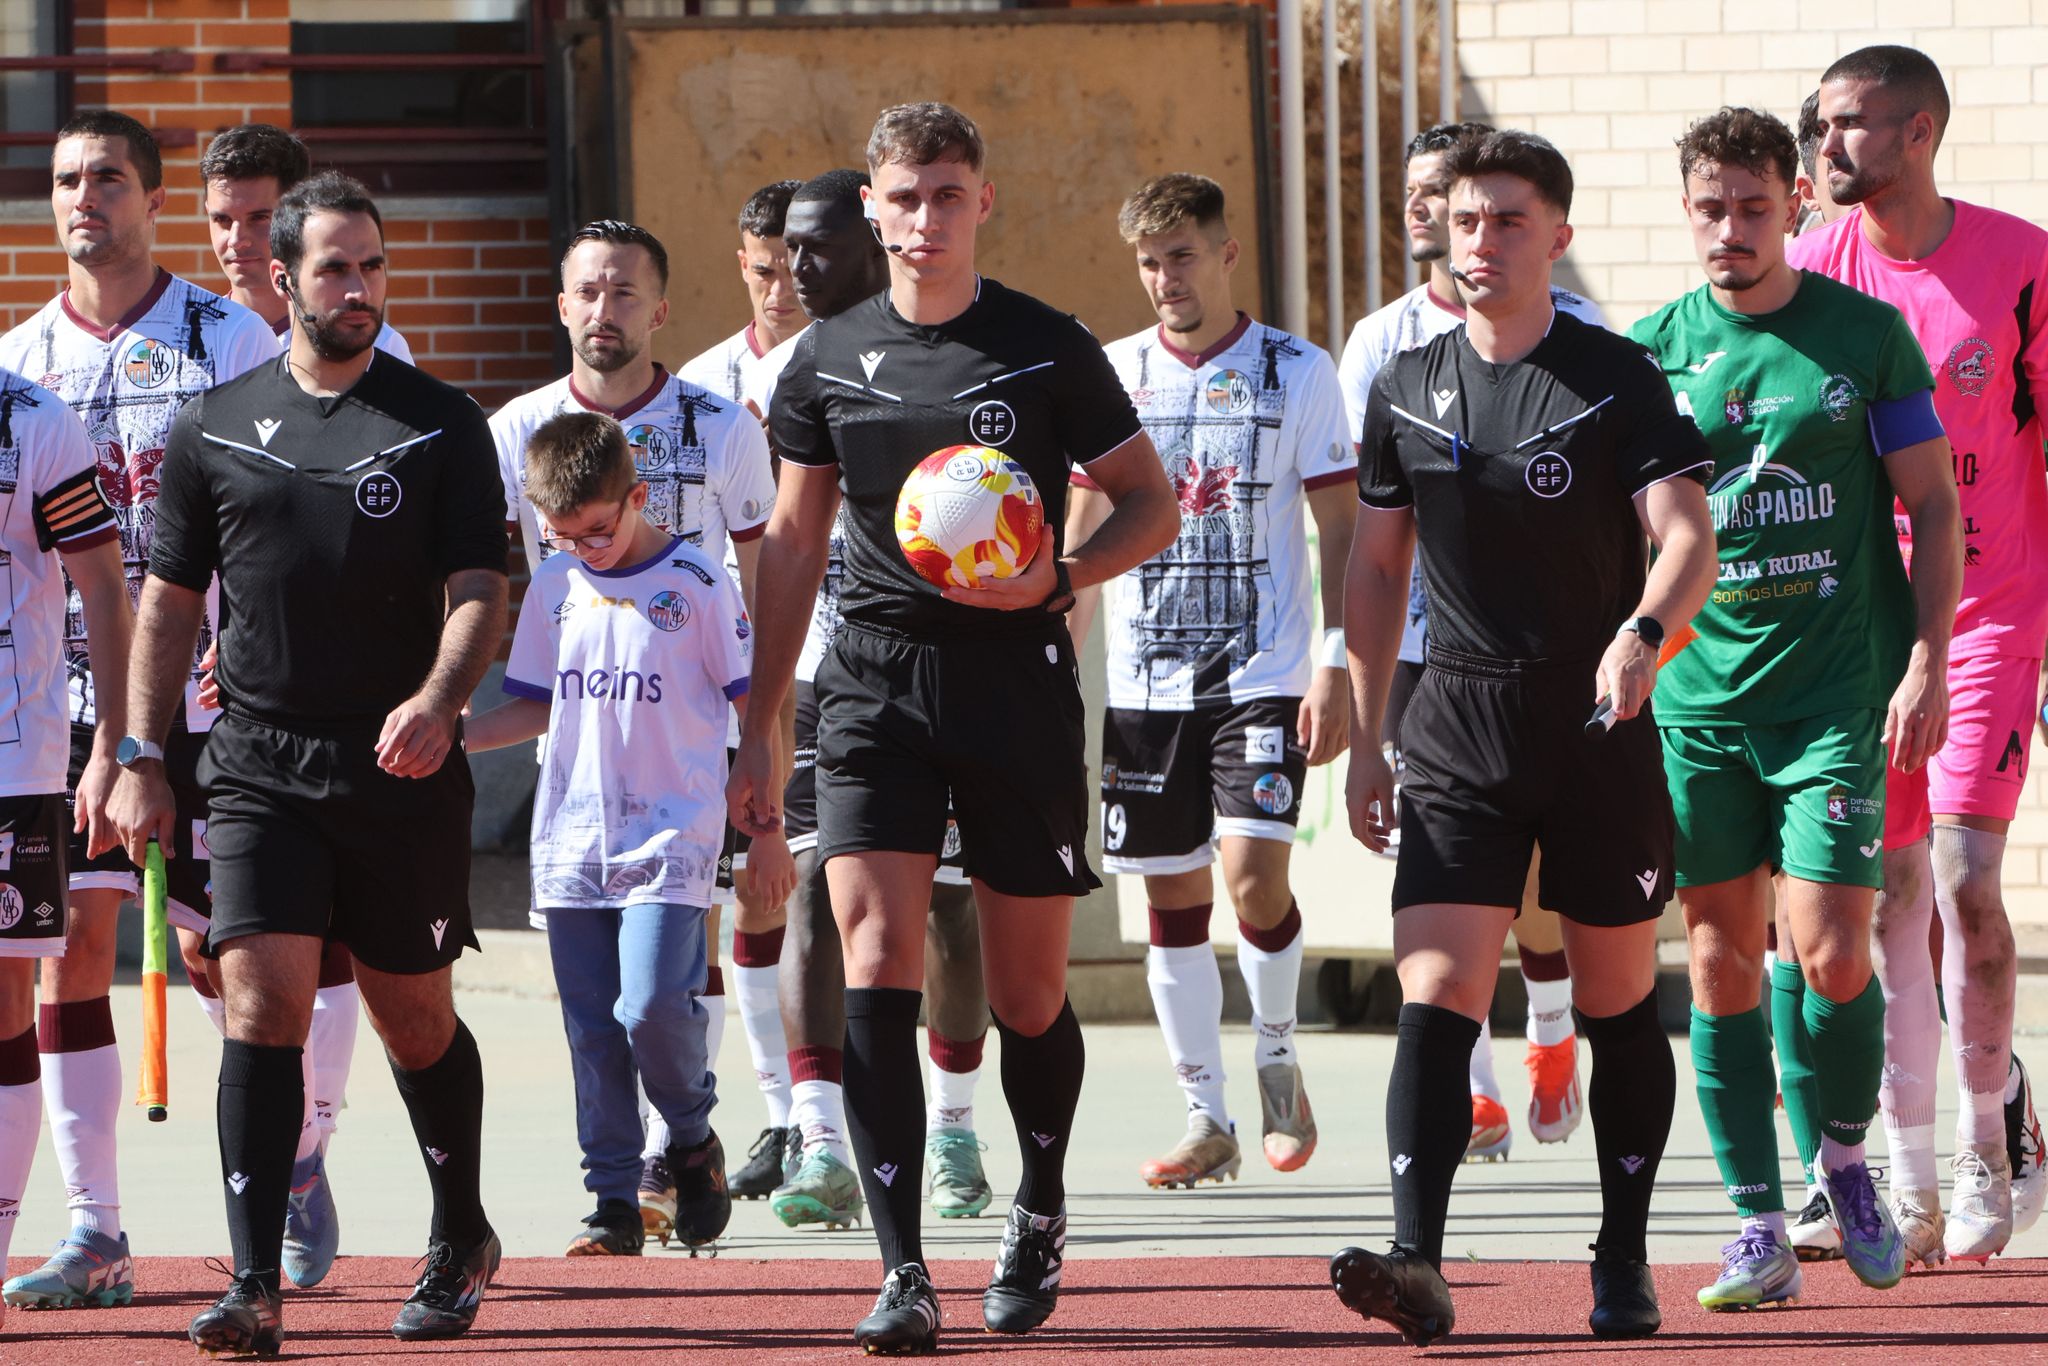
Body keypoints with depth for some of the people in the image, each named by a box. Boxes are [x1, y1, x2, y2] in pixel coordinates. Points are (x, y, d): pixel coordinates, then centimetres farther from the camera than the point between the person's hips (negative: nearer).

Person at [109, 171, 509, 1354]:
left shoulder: (441, 425, 3)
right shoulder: (216, 430, 7)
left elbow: (478, 589, -2)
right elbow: (170, 599, 13)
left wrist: (438, 700, -21)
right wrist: (142, 757, 8)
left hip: (403, 768, 0)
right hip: (259, 763, 1)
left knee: (415, 1018, 9)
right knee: (263, 1000, -13)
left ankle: (462, 1238, 32)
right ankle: (256, 1286, -16)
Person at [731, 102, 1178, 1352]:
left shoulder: (1048, 351, -1)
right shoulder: (830, 360, 7)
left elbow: (1152, 508, 5)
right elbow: (794, 544, 15)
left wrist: (1059, 577, -16)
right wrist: (758, 730, 14)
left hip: (1018, 679, -1)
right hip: (876, 683, 1)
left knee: (1029, 990, 6)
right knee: (877, 961, -14)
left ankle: (1041, 1212, 34)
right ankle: (903, 1273, -15)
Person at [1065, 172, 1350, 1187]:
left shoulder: (1297, 372, 0)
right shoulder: (1113, 375, 7)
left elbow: (1339, 528, 1)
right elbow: (1082, 533, 13)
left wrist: (1334, 664, -7)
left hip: (1262, 675, -3)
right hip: (1143, 677, 3)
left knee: (1253, 876, -16)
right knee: (1171, 893, 3)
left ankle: (1277, 1058, 10)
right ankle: (1205, 1116, 12)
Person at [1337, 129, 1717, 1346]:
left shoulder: (1617, 378, -5)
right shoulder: (1407, 389, 7)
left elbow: (1688, 535, -15)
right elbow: (1377, 570, 15)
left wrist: (1644, 632, -35)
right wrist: (1364, 740, 12)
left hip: (1603, 725, -2)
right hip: (1459, 731, 2)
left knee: (1619, 1004, 8)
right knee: (1433, 998, -13)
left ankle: (1625, 1263, 20)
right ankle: (1417, 1263, -22)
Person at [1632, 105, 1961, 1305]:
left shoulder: (1866, 335, 0)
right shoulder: (1655, 351, 6)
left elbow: (1935, 508, 3)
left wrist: (1926, 665, -5)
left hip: (1839, 692, -2)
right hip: (1699, 699, 2)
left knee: (1830, 952, -11)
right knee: (1723, 960, 1)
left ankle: (1846, 1161, 14)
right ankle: (1760, 1228, 7)